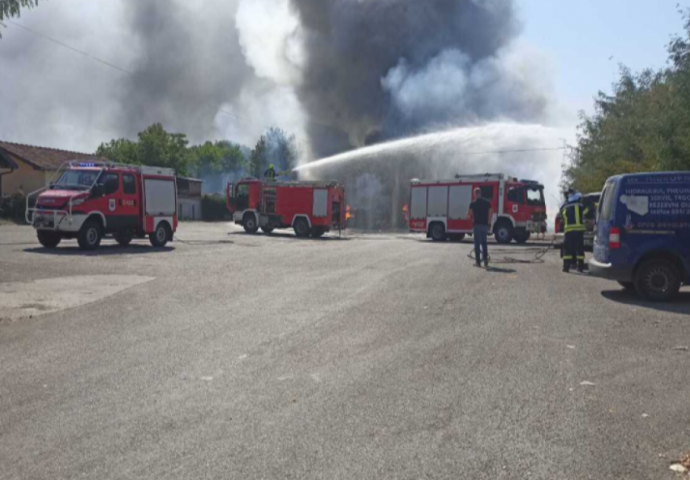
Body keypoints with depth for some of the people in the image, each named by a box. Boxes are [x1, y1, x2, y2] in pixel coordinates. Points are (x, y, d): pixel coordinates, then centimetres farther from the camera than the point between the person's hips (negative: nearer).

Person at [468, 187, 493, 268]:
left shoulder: (473, 204, -5)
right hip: (485, 225, 4)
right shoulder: (487, 202, 6)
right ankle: (486, 261, 11)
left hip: (477, 224, -3)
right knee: (484, 243, 14)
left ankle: (478, 262, -2)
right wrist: (488, 223, 14)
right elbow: (490, 214, 6)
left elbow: (470, 216, -4)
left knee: (477, 244, 1)